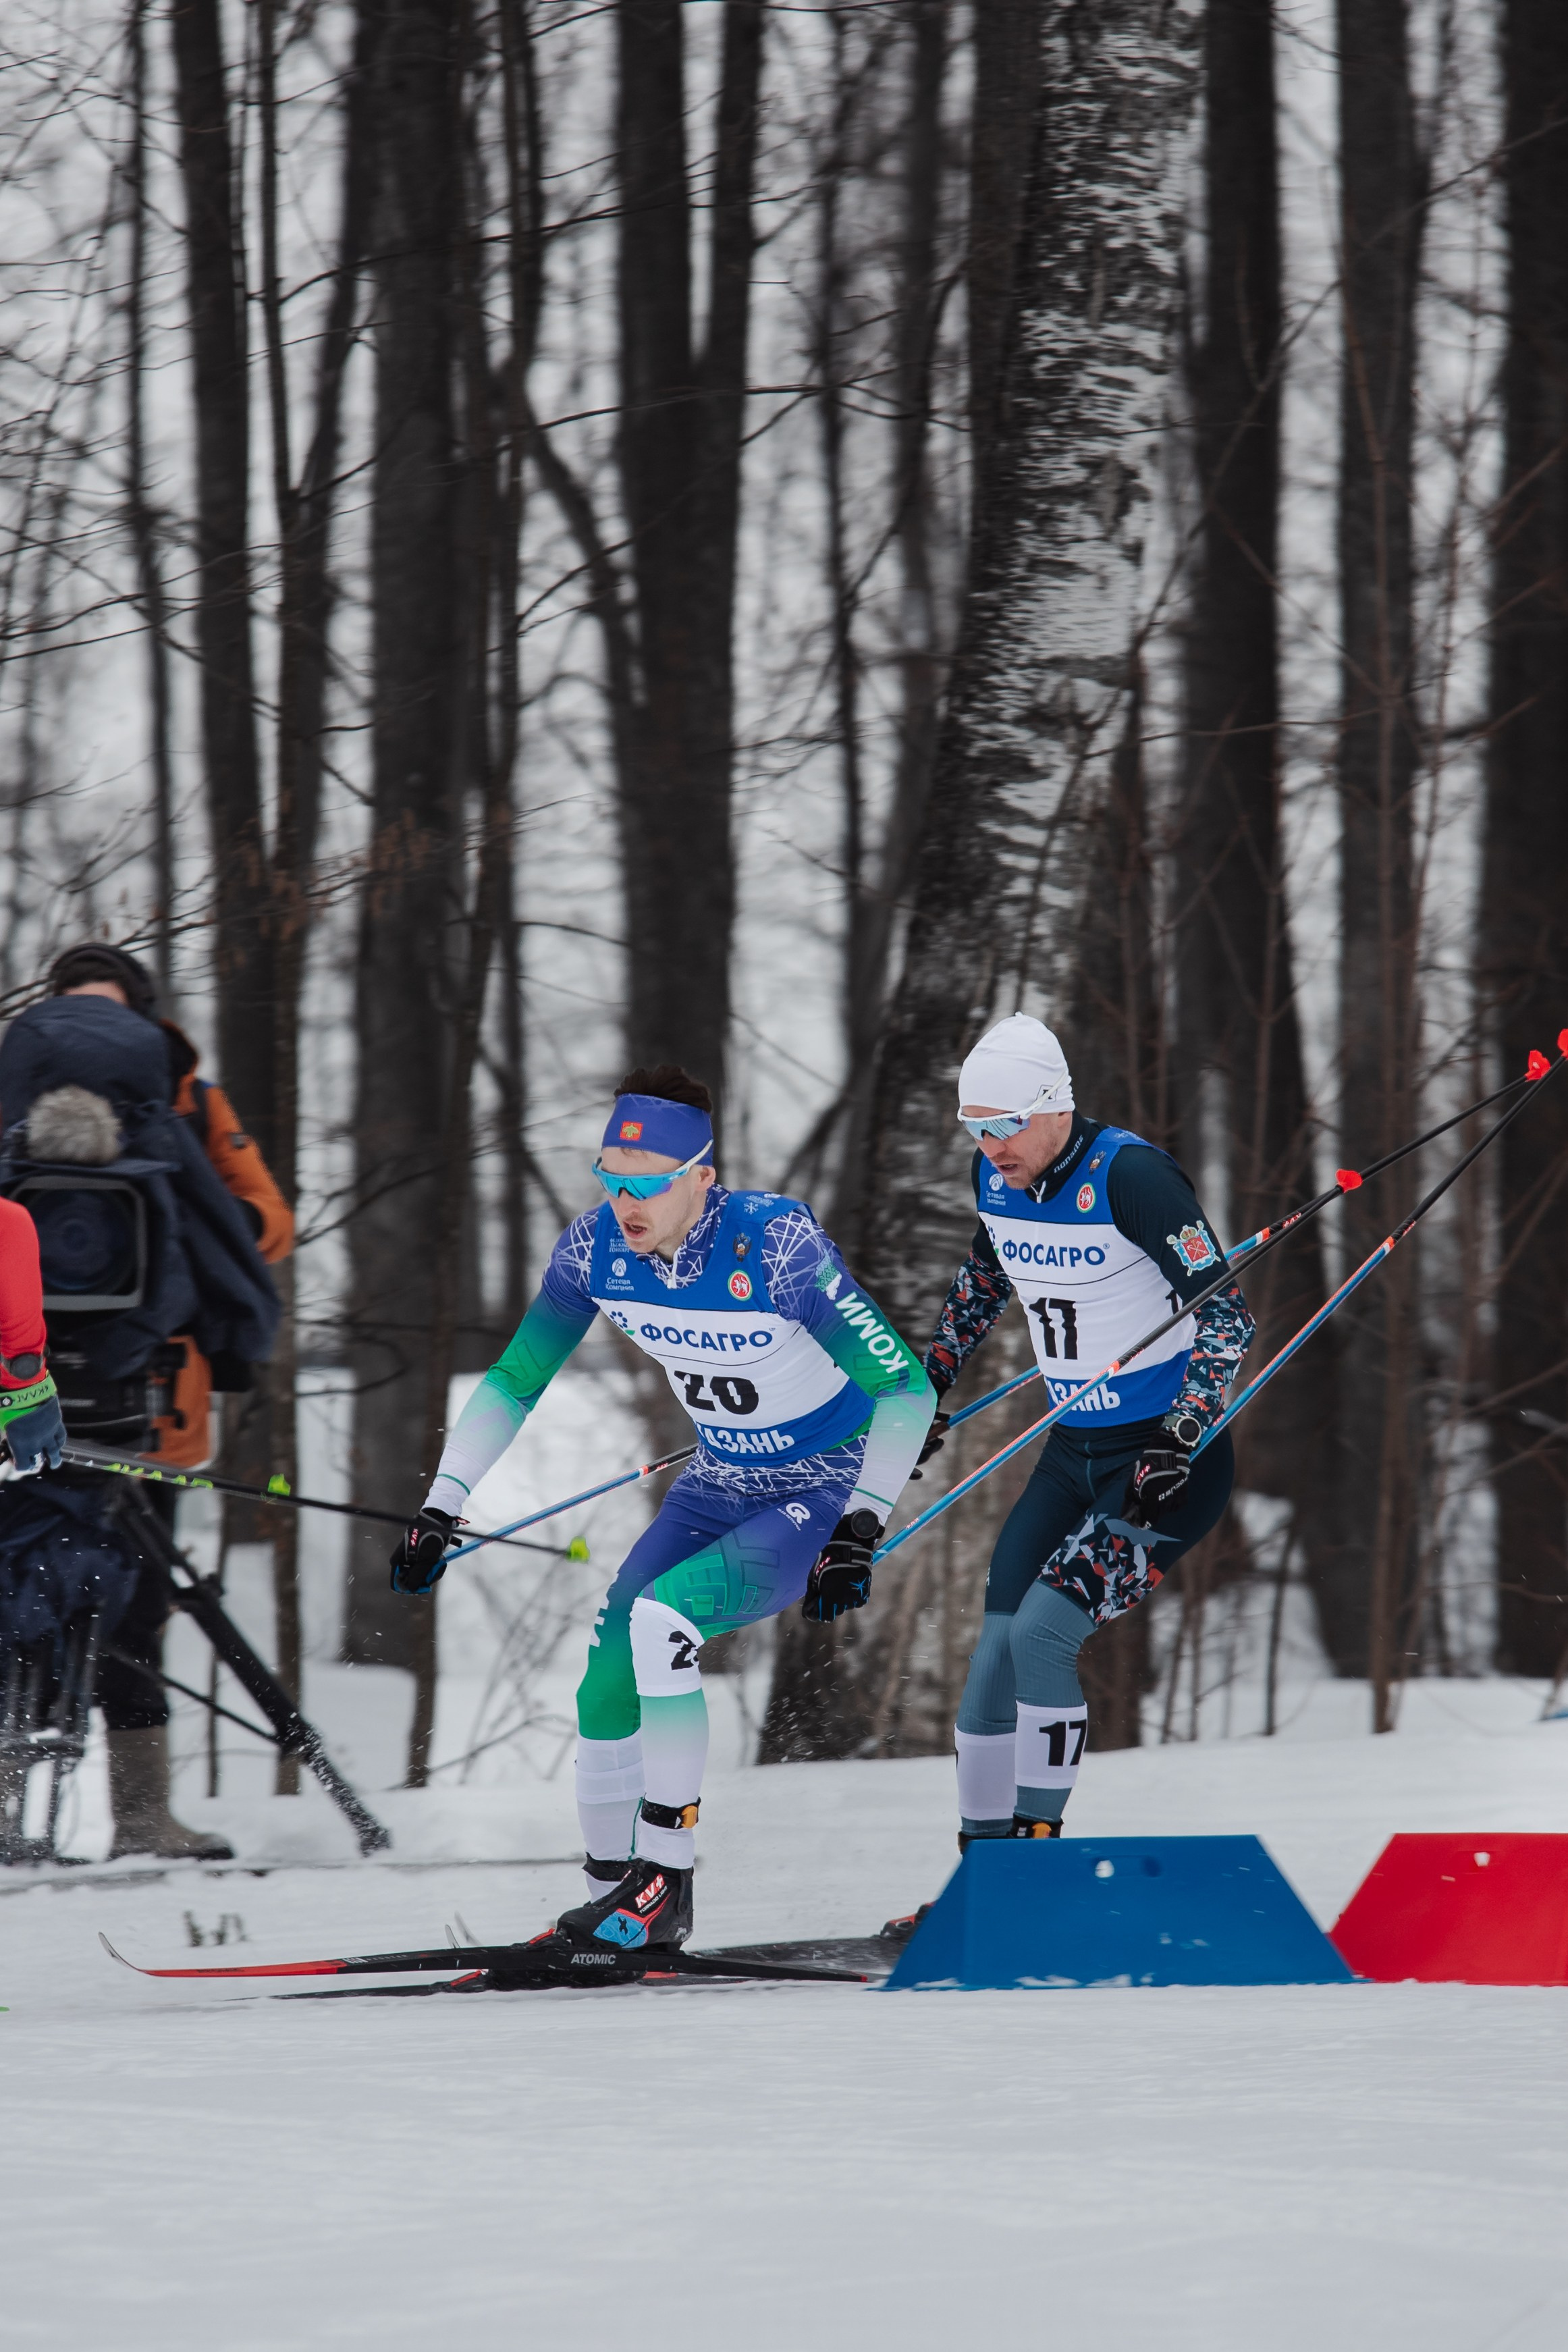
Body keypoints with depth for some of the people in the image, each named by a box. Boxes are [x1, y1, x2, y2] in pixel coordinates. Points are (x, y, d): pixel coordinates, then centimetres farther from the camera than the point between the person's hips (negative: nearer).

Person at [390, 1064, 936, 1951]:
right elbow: (513, 1385, 2)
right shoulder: (596, 1249, -12)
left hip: (826, 1498, -6)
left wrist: (859, 1533, -31)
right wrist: (441, 1510, -4)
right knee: (607, 1688, -7)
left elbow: (908, 1389, -24)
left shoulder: (777, 1247, -29)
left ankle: (666, 1879, -19)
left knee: (661, 1616, -28)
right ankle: (614, 1900, 10)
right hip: (720, 1488, 6)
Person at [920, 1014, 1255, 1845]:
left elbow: (1226, 1317, -21)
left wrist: (1177, 1447, -27)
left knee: (1040, 1632, -20)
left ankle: (1038, 1842, -10)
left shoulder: (1126, 1175, -21)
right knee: (996, 1648, -1)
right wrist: (931, 1384, 24)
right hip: (1072, 1453, 7)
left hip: (1168, 1458, -7)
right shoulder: (996, 1176, 0)